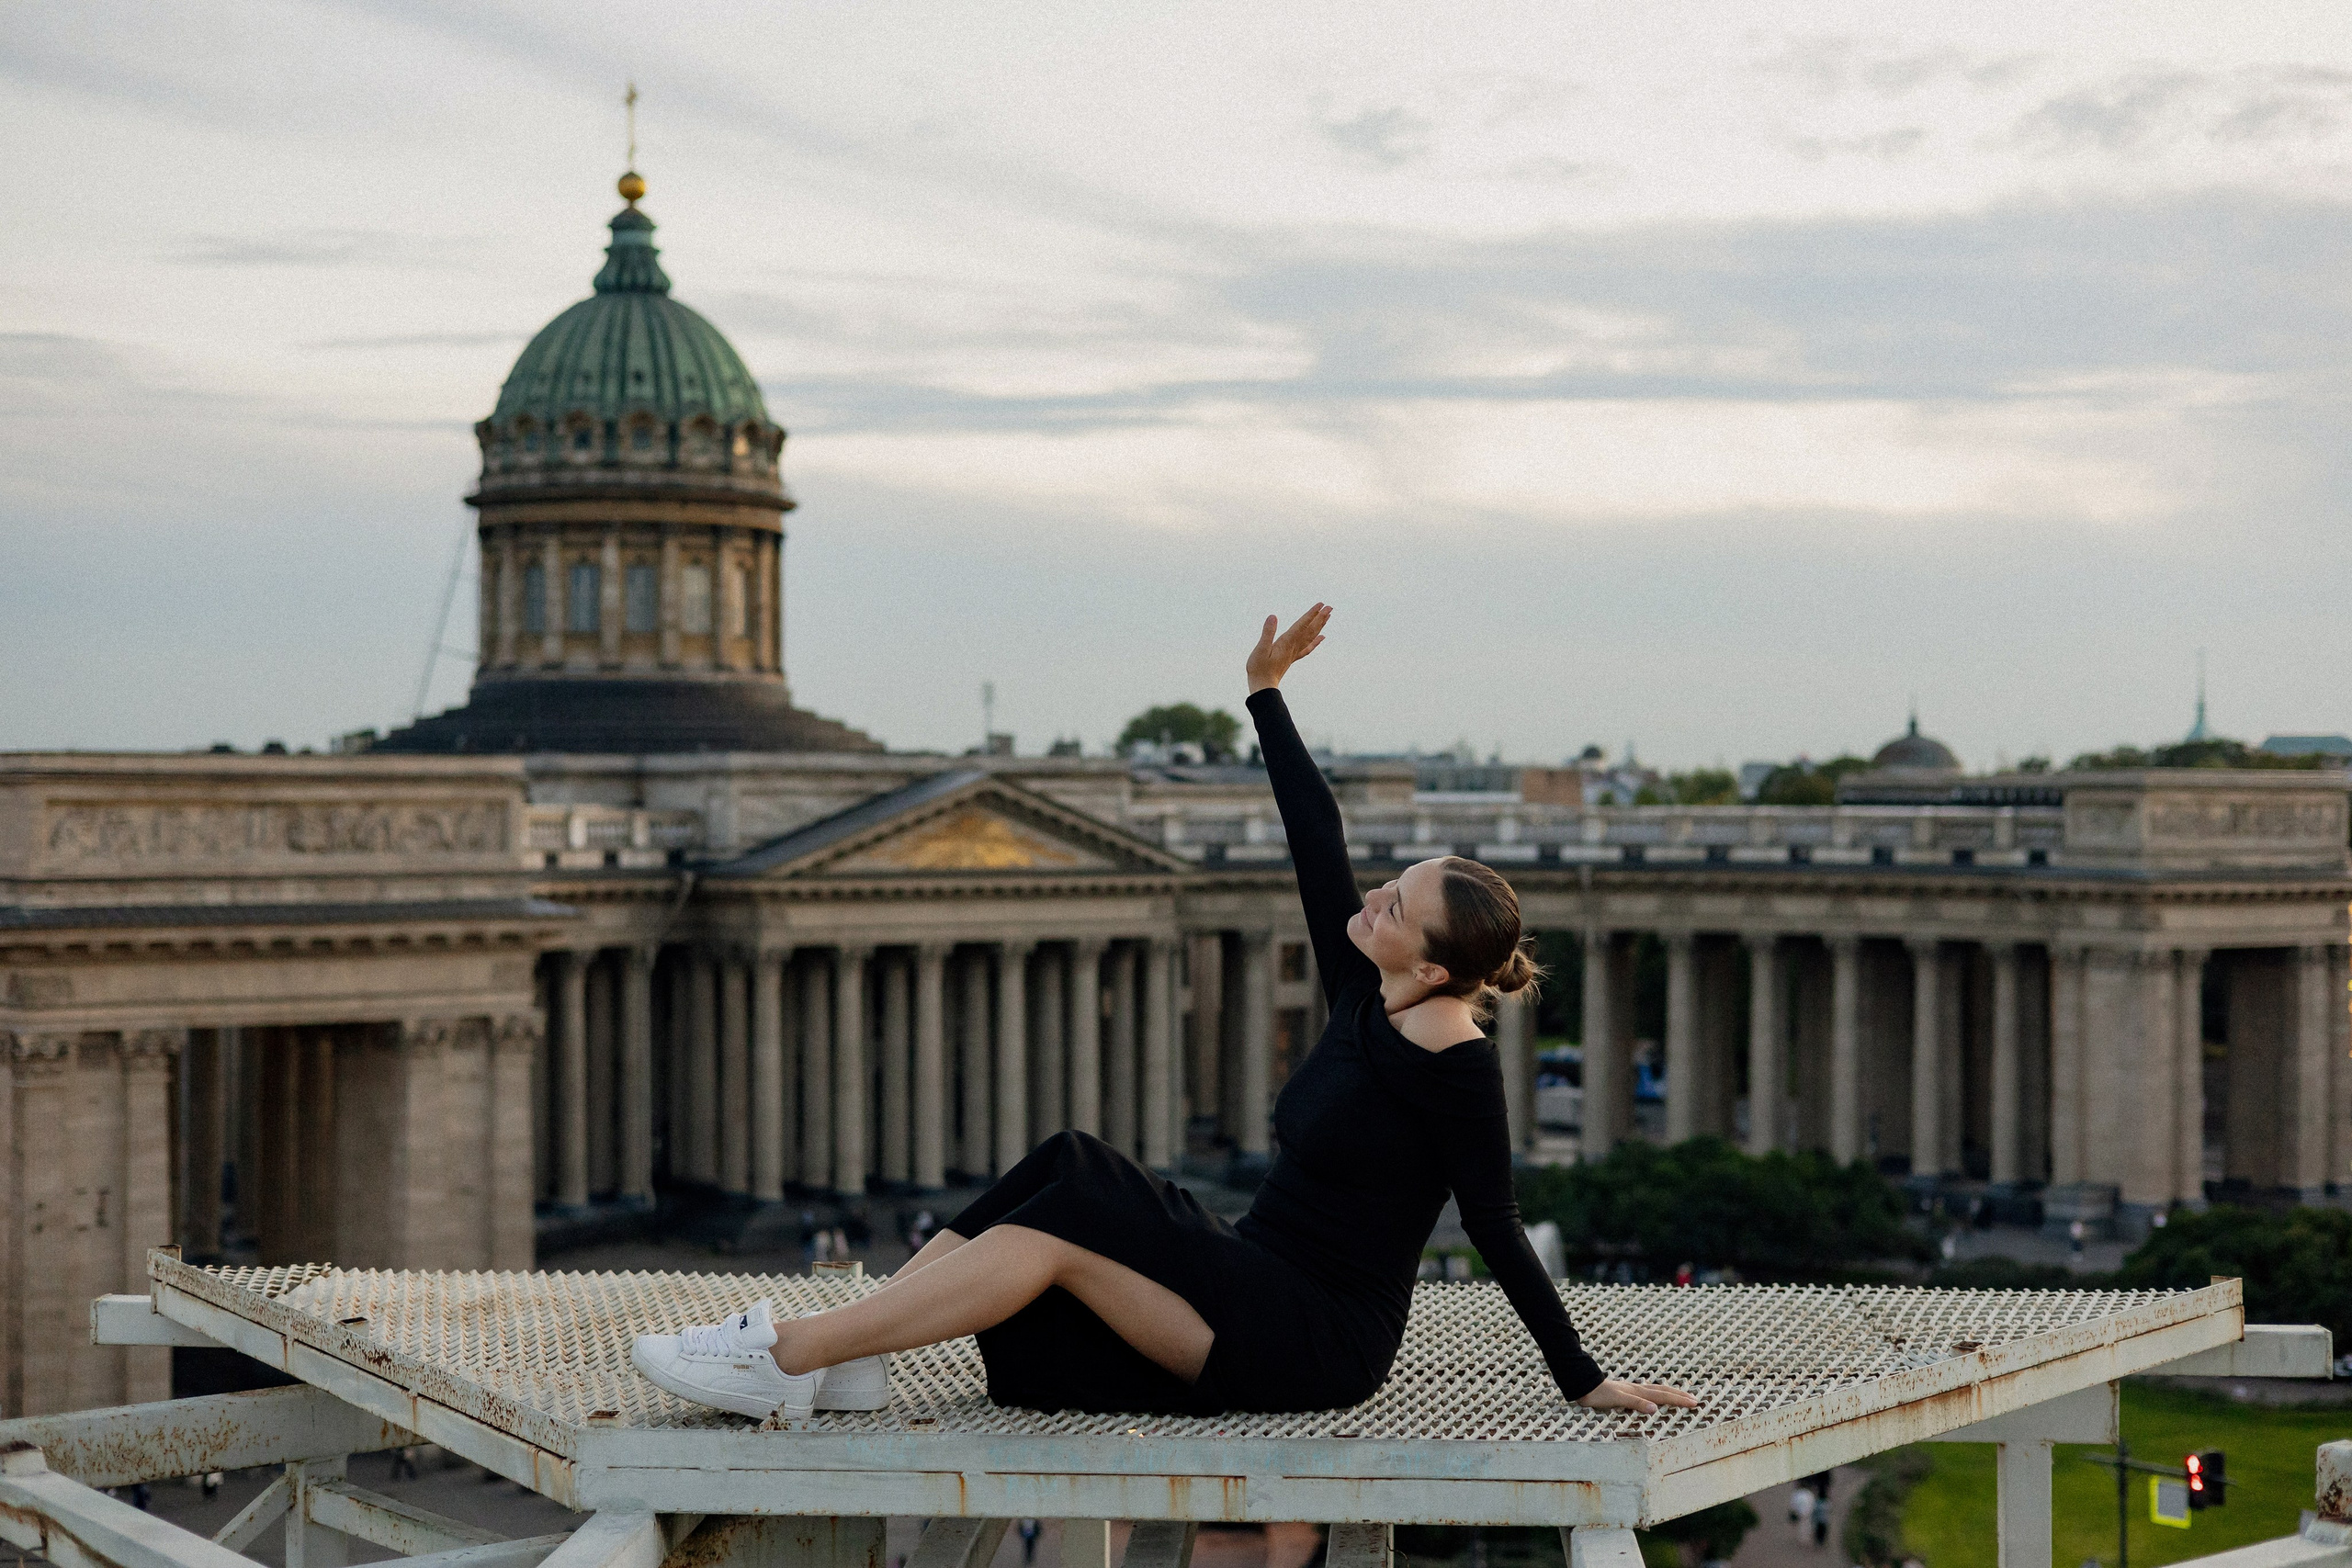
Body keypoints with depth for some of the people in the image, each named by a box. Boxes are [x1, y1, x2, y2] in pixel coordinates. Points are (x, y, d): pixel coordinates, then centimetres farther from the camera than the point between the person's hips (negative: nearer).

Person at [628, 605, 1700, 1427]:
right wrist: (1266, 695, 14)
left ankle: (785, 1358, -25)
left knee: (1070, 1220, -22)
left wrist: (1584, 1381, -13)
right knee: (1070, 1164, -10)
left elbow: (1496, 1232, -13)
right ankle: (838, 1356, -18)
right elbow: (1317, 841, 10)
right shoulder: (1363, 998, 6)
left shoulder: (1455, 1068, -16)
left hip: (1321, 1343, -8)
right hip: (1264, 1291, 8)